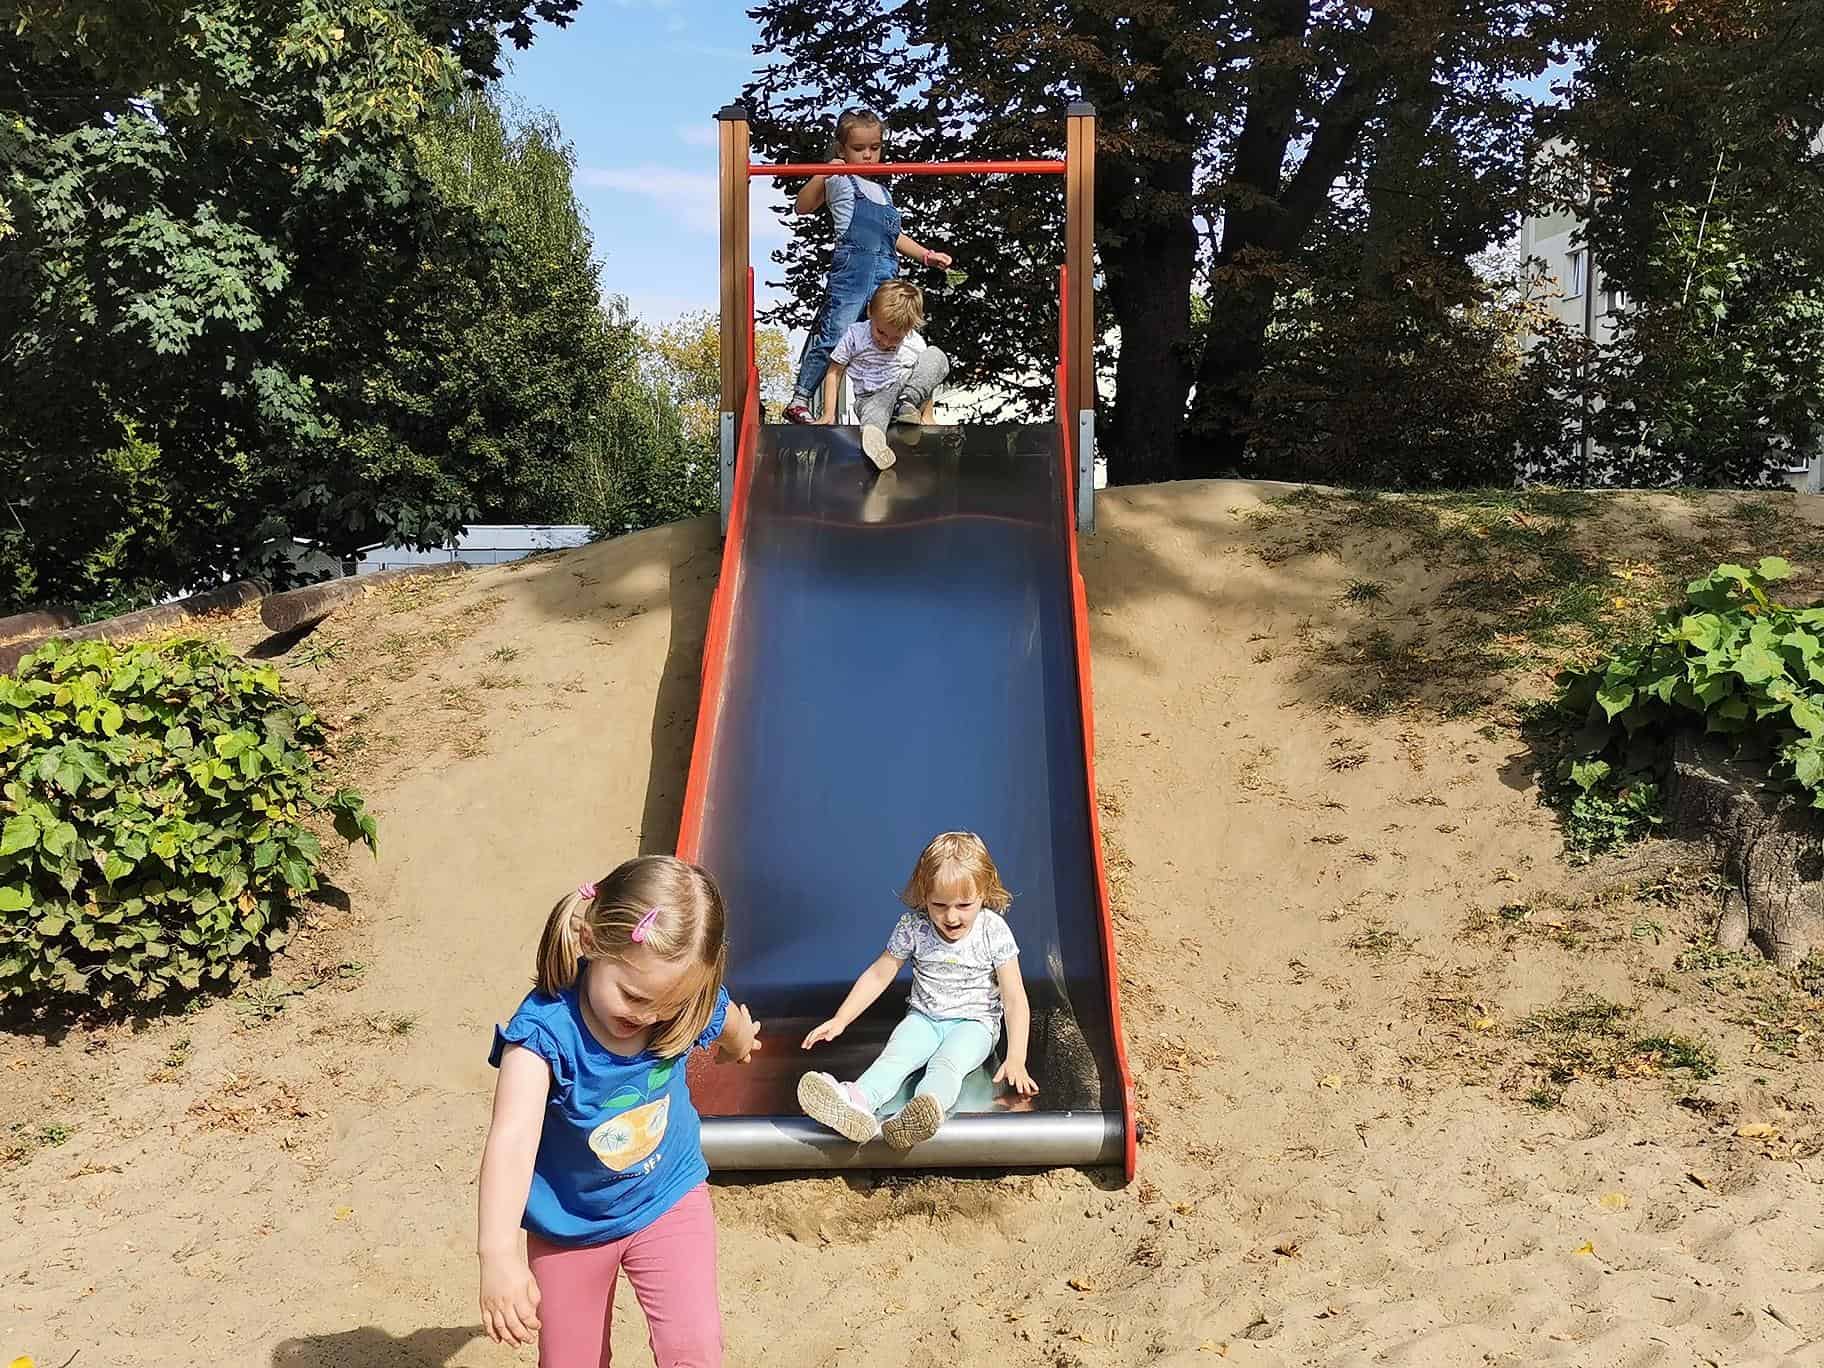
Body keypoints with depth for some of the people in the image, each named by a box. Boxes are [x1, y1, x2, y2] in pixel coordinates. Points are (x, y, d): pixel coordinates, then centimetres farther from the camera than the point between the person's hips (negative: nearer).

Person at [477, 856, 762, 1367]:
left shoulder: (690, 1004, -22)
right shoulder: (546, 1027, -34)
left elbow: (734, 1024, 4)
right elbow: (512, 1138, -46)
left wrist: (741, 1042, 27)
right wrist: (498, 1253, -58)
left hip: (668, 1199, 2)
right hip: (568, 1223, -1)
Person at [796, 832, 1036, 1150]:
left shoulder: (993, 931, -13)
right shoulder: (914, 927, -8)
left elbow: (1014, 997, -14)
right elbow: (878, 975, 1)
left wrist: (1016, 1059, -24)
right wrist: (839, 1020, -5)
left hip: (974, 1022, -2)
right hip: (924, 1018, 3)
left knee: (946, 1063, -34)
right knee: (894, 1055, -29)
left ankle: (927, 1107, -67)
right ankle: (857, 1103, -58)